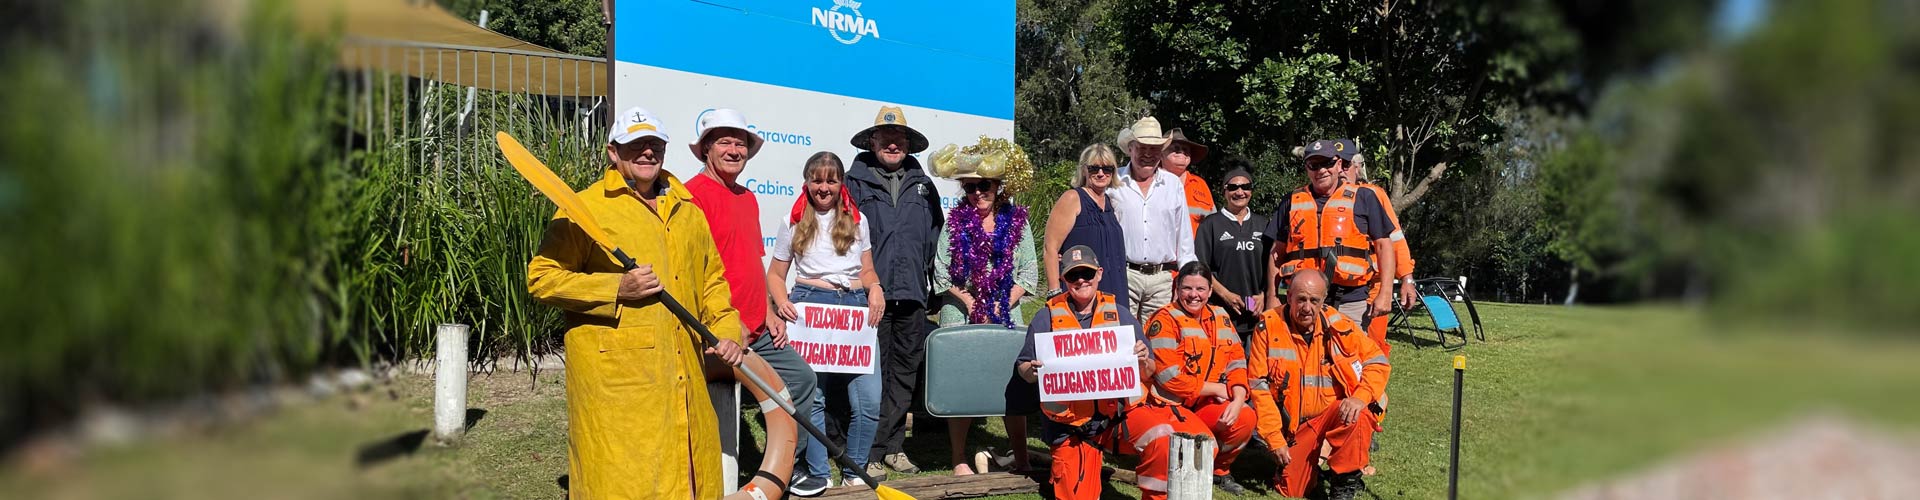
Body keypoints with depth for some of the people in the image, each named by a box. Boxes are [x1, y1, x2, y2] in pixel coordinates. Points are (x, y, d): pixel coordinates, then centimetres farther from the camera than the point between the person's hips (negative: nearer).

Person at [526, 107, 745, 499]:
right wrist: (616, 290, -14)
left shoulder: (688, 213, 18)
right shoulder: (586, 207, -1)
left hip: (684, 375, 6)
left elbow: (712, 281, 25)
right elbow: (541, 278, -5)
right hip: (613, 375, -6)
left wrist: (726, 331, 9)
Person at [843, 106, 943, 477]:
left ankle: (893, 446, 19)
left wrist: (932, 281, 7)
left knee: (906, 370, 9)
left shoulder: (922, 185, 15)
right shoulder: (855, 182, 2)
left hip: (912, 293, 4)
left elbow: (935, 235, 16)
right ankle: (870, 451, 4)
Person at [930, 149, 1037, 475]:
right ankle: (959, 461, 8)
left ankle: (1021, 460, 7)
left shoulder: (1016, 221, 6)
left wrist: (1001, 306, -7)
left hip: (1006, 314, 0)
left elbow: (1029, 272, 3)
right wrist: (970, 302, -9)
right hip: (960, 313, 0)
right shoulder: (956, 221, 4)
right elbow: (941, 271, 0)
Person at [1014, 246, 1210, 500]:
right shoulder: (1047, 318, 5)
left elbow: (1147, 374, 9)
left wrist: (1144, 361, -14)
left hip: (1123, 410, 1)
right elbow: (1022, 367, 7)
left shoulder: (1120, 315, 8)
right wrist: (1032, 371, -17)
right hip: (1073, 423, 0)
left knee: (1163, 439, -28)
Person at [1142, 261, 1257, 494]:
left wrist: (1238, 399, -13)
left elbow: (1237, 363, 7)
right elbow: (1170, 378, -19)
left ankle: (1219, 471, 8)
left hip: (1205, 405, 7)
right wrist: (1217, 388, -11)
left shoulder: (1220, 317, 9)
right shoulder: (1165, 320, -12)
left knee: (1245, 418, -19)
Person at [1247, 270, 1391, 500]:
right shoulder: (1269, 326, -8)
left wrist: (1360, 397, -21)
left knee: (1359, 414, -32)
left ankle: (1345, 481, -11)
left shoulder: (1339, 325, -6)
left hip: (1336, 413, 0)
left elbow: (1378, 363, -1)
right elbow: (1259, 386, -7)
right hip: (1294, 427, 0)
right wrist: (1275, 440, -10)